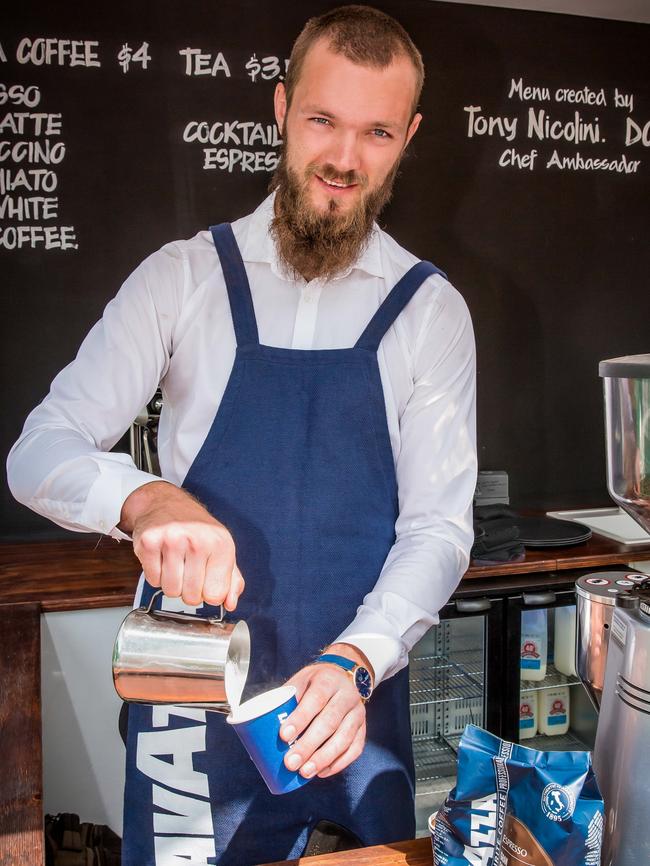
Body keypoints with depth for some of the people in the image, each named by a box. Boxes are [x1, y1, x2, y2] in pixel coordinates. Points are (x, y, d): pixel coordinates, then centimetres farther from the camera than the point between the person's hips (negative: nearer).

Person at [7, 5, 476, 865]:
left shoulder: (431, 309, -2)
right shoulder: (183, 277, -3)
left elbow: (439, 527, -5)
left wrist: (354, 664, -21)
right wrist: (144, 498, -27)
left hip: (358, 697, 1)